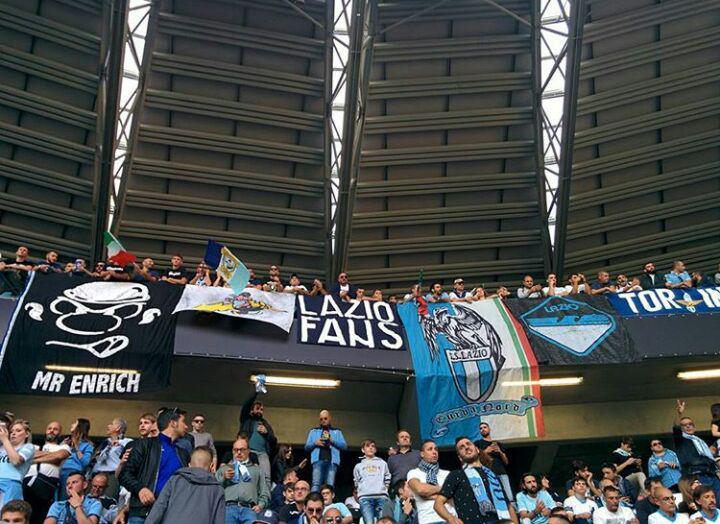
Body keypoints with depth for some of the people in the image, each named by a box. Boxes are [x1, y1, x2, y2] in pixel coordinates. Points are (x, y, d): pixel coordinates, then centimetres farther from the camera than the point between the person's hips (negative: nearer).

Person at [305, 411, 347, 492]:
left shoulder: (337, 432, 22)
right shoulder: (313, 431, 23)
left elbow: (344, 446, 11)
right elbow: (307, 447, 18)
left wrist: (332, 440, -4)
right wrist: (315, 443, -2)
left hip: (332, 461, 0)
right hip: (318, 460, 0)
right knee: (316, 484, -16)